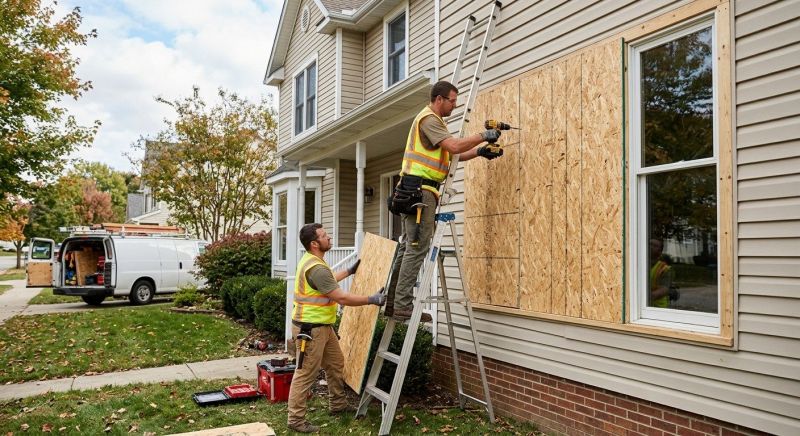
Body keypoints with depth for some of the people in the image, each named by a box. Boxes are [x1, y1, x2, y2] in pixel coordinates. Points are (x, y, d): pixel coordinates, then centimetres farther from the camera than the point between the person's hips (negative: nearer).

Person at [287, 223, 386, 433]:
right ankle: (296, 419, 10)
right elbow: (342, 298, -25)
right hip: (310, 328, -11)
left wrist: (350, 271, 35)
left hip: (323, 326, 11)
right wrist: (372, 300, -16)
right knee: (306, 374, -1)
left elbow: (329, 281, 30)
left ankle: (338, 405, 35)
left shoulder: (312, 260, 9)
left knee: (335, 363, 21)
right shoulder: (316, 268, -26)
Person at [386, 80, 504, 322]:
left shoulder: (434, 120, 26)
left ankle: (392, 302, 12)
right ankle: (403, 306, -10)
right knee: (417, 248, -11)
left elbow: (452, 155, 23)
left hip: (416, 190, 11)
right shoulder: (428, 119, -8)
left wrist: (479, 151, 11)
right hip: (419, 188, -11)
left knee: (408, 247, 9)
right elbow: (454, 146, -20)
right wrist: (484, 136, -9)